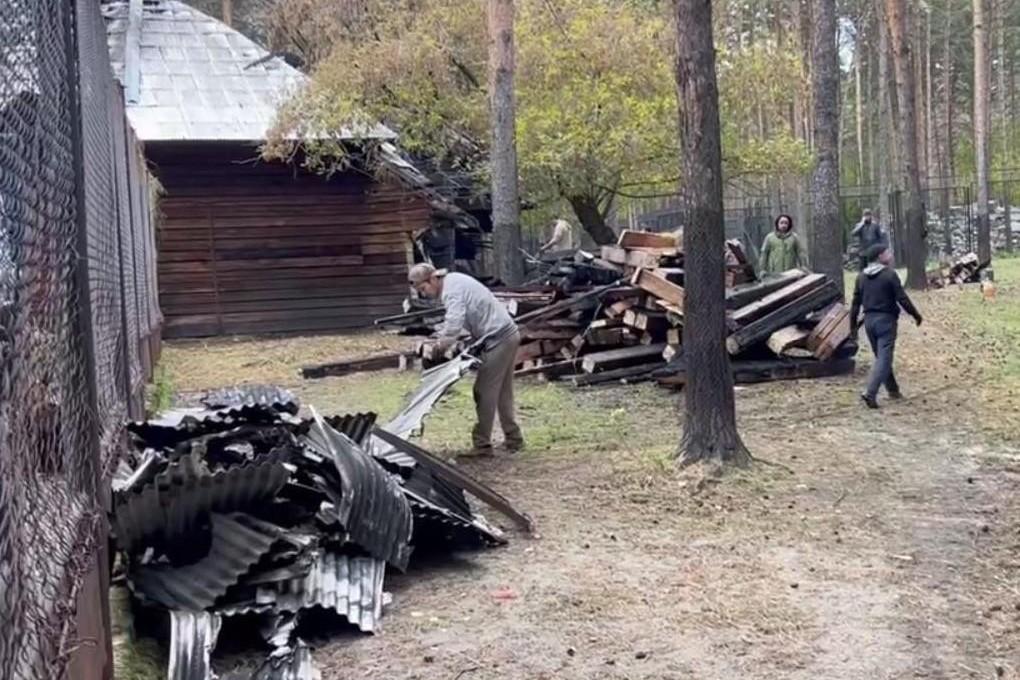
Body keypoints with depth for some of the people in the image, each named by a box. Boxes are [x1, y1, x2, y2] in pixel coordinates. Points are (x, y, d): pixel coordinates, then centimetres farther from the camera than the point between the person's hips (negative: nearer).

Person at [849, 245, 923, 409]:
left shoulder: (861, 277, 8)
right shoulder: (890, 274, -10)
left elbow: (855, 303, 9)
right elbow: (902, 299, -11)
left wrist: (853, 325, 15)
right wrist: (916, 314, 2)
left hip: (869, 320, 6)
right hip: (886, 320, -6)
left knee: (881, 357, 18)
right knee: (884, 358, -7)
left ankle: (893, 390, 30)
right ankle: (870, 393, -19)